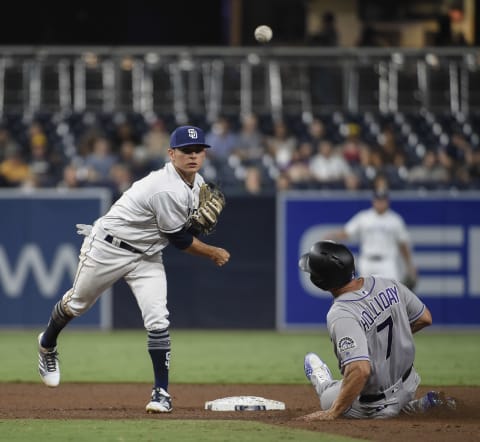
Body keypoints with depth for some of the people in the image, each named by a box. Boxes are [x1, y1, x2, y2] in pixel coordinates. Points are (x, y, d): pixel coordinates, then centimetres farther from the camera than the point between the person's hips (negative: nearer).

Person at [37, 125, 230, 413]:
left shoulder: (197, 182, -2)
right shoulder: (168, 190, -31)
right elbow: (179, 239, -21)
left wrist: (203, 213, -7)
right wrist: (214, 254, -8)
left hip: (147, 257, 6)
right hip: (109, 249, -6)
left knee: (157, 321, -11)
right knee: (77, 304, 15)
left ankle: (162, 391, -5)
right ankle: (48, 345, 44)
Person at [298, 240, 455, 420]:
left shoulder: (340, 316, -32)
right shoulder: (389, 284, -11)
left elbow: (360, 370, -41)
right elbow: (425, 318, 3)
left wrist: (333, 413, -32)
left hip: (375, 409, -5)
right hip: (408, 384, 5)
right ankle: (425, 402, 21)